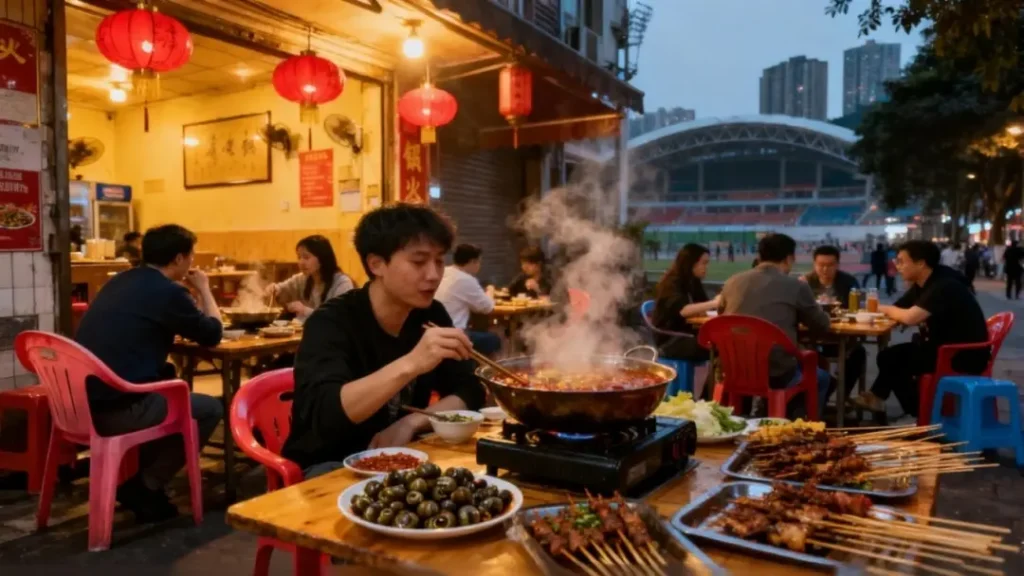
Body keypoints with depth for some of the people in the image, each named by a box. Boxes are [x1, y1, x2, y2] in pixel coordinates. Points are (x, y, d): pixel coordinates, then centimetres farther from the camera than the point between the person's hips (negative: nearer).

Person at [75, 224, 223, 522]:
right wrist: (204, 290, 14)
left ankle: (143, 474, 26)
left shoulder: (121, 281, 14)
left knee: (166, 376, 29)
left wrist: (194, 295, 24)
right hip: (116, 408, -9)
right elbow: (212, 335, 1)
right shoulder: (168, 291, -12)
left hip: (83, 400, 9)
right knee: (211, 408, 7)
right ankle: (144, 486, 9)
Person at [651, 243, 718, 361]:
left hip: (689, 335, 7)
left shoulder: (694, 283, 13)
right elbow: (683, 310, -30)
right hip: (669, 340, -7)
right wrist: (713, 303, -36)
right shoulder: (671, 284, -12)